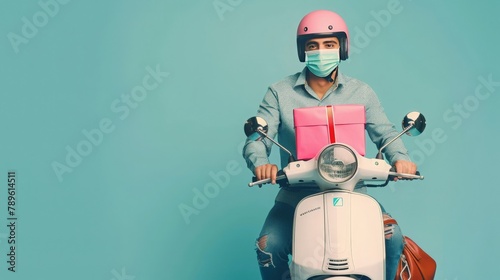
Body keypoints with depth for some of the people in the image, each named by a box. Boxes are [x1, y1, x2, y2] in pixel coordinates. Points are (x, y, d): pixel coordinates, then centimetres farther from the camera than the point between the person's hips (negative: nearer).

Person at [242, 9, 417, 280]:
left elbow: (385, 132, 5)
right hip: (296, 195, -1)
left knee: (392, 237, -20)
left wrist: (399, 157, -18)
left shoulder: (361, 93, 6)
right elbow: (256, 138, -3)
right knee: (268, 246, -22)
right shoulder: (280, 93, 2)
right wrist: (260, 163, -26)